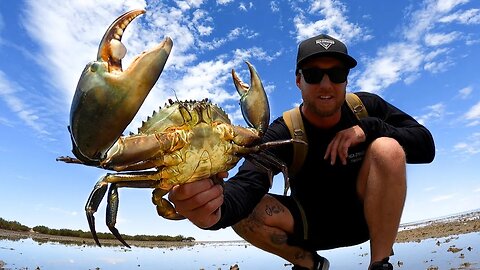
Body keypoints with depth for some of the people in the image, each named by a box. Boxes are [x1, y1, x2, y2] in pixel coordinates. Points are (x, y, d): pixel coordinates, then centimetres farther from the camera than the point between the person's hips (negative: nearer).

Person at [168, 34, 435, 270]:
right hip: (312, 223, 0)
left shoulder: (367, 107, -12)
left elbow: (426, 146, -11)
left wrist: (369, 127, -28)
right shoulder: (283, 133, -20)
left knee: (387, 148, -27)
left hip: (368, 214, 1)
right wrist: (217, 208, -60)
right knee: (245, 212, -25)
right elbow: (247, 183, -36)